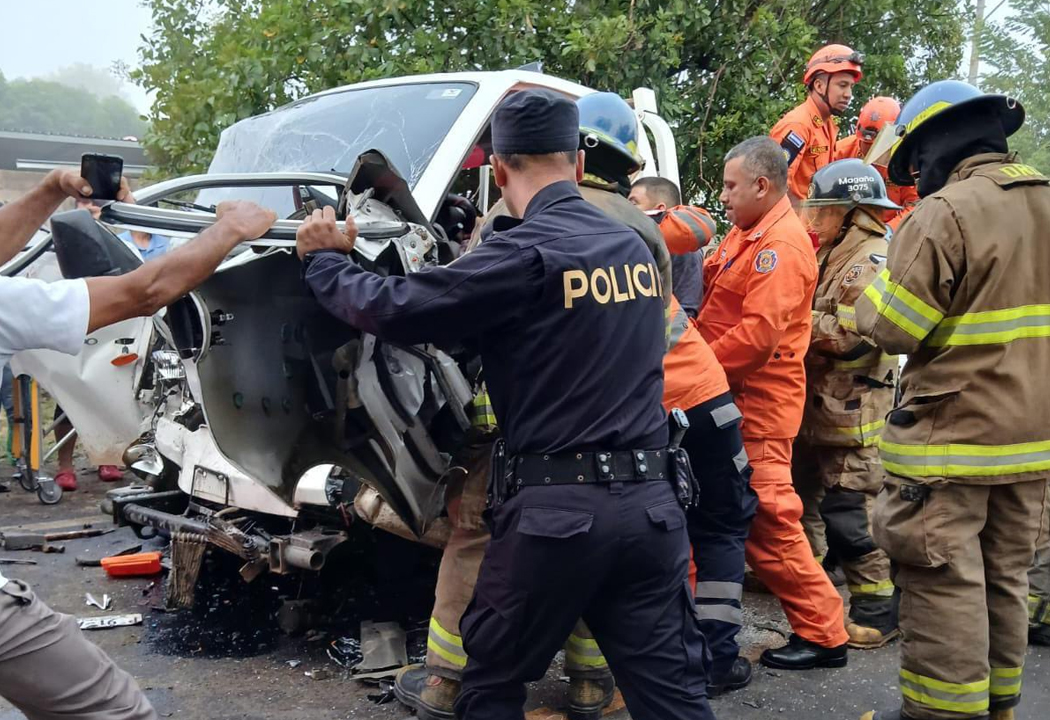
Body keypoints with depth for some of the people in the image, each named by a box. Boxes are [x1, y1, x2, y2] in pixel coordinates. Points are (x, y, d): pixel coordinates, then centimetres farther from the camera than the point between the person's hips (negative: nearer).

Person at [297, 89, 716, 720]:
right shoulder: (632, 245, 11)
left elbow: (396, 309, -10)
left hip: (557, 507, -6)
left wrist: (324, 260, 8)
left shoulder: (527, 251, -12)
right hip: (651, 503, 6)